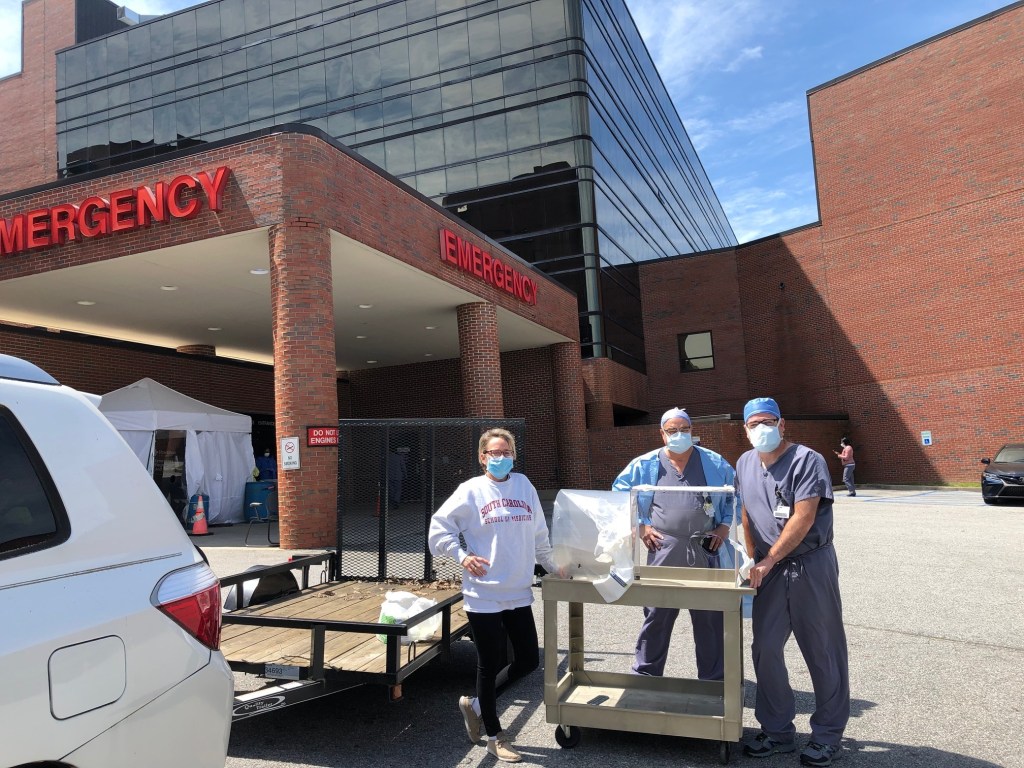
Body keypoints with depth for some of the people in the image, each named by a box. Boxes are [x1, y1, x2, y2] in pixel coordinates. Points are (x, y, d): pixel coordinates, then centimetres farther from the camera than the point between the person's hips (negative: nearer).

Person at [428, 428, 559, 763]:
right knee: (490, 665, 8)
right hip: (484, 595, -4)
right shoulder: (471, 490, -7)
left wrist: (552, 566, 17)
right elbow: (438, 527, -3)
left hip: (519, 593, 5)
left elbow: (539, 534, 13)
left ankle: (476, 704, 32)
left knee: (528, 660, 10)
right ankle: (495, 737, 28)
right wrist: (462, 557, -12)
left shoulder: (524, 485, 4)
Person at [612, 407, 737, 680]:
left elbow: (734, 495, 14)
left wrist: (725, 525, 4)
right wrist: (640, 525, 2)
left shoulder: (714, 463, 4)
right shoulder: (645, 464, 1)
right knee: (656, 617, 7)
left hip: (705, 553, 1)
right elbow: (620, 493, 9)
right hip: (663, 553, -1)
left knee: (710, 619, 10)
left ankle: (714, 679, 26)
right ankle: (645, 673, 23)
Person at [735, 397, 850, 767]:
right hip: (769, 569, 6)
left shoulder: (807, 460, -13)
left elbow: (803, 518, -18)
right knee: (765, 649, 7)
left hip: (811, 566, -5)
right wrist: (753, 559, 11)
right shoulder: (745, 464, 7)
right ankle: (777, 730, 22)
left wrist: (768, 560, -16)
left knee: (822, 652, 6)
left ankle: (827, 736, 21)